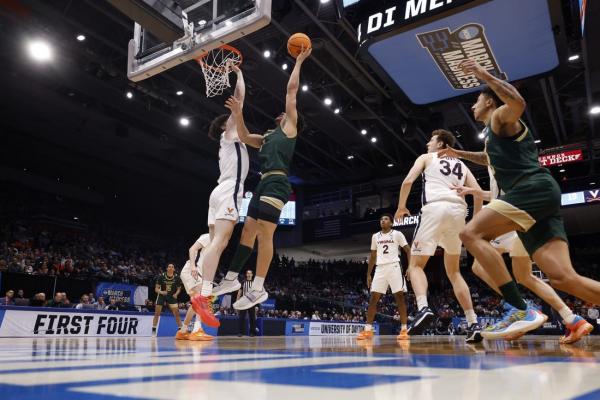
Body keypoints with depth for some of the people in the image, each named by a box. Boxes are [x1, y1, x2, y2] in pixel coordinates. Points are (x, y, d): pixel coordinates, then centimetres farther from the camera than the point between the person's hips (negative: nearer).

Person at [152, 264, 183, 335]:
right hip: (162, 295, 0)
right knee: (157, 313, -4)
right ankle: (153, 330, 7)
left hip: (172, 296, 0)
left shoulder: (176, 277, -12)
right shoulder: (161, 276, -17)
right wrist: (161, 292, -33)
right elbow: (156, 289, -12)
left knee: (176, 313, -9)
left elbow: (179, 288, 2)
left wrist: (176, 294, -19)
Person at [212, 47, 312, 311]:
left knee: (264, 234, -13)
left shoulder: (290, 127, 11)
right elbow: (244, 137, 27)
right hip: (265, 183, 9)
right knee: (248, 230, 8)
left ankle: (258, 289, -11)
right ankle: (231, 279, 15)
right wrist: (238, 115, 14)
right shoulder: (268, 137, 30)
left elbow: (291, 90, 11)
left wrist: (298, 62, 20)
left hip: (276, 183, -8)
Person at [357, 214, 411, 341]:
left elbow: (408, 250, 0)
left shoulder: (397, 234, 3)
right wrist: (368, 274, 16)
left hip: (394, 267, -4)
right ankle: (368, 330, 1)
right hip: (380, 268, 4)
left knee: (399, 297, -8)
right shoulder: (375, 236, 16)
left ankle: (404, 330, -4)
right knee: (373, 298, -2)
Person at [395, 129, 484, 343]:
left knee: (416, 265, 1)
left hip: (435, 209, -4)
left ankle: (423, 308, -26)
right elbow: (478, 193, 15)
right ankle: (473, 324, 6)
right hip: (458, 211, 5)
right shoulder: (461, 165, 29)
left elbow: (408, 181, 2)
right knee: (454, 271, 16)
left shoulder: (426, 157, 18)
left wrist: (401, 207, 15)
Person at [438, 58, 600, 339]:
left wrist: (483, 74, -12)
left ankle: (521, 312, -25)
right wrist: (459, 153, 57)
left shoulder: (501, 116, 7)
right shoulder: (493, 133, 33)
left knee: (471, 234, -20)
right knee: (562, 278, -2)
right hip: (535, 196, 9)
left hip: (533, 189, -9)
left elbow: (518, 102, -19)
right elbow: (491, 159, 55)